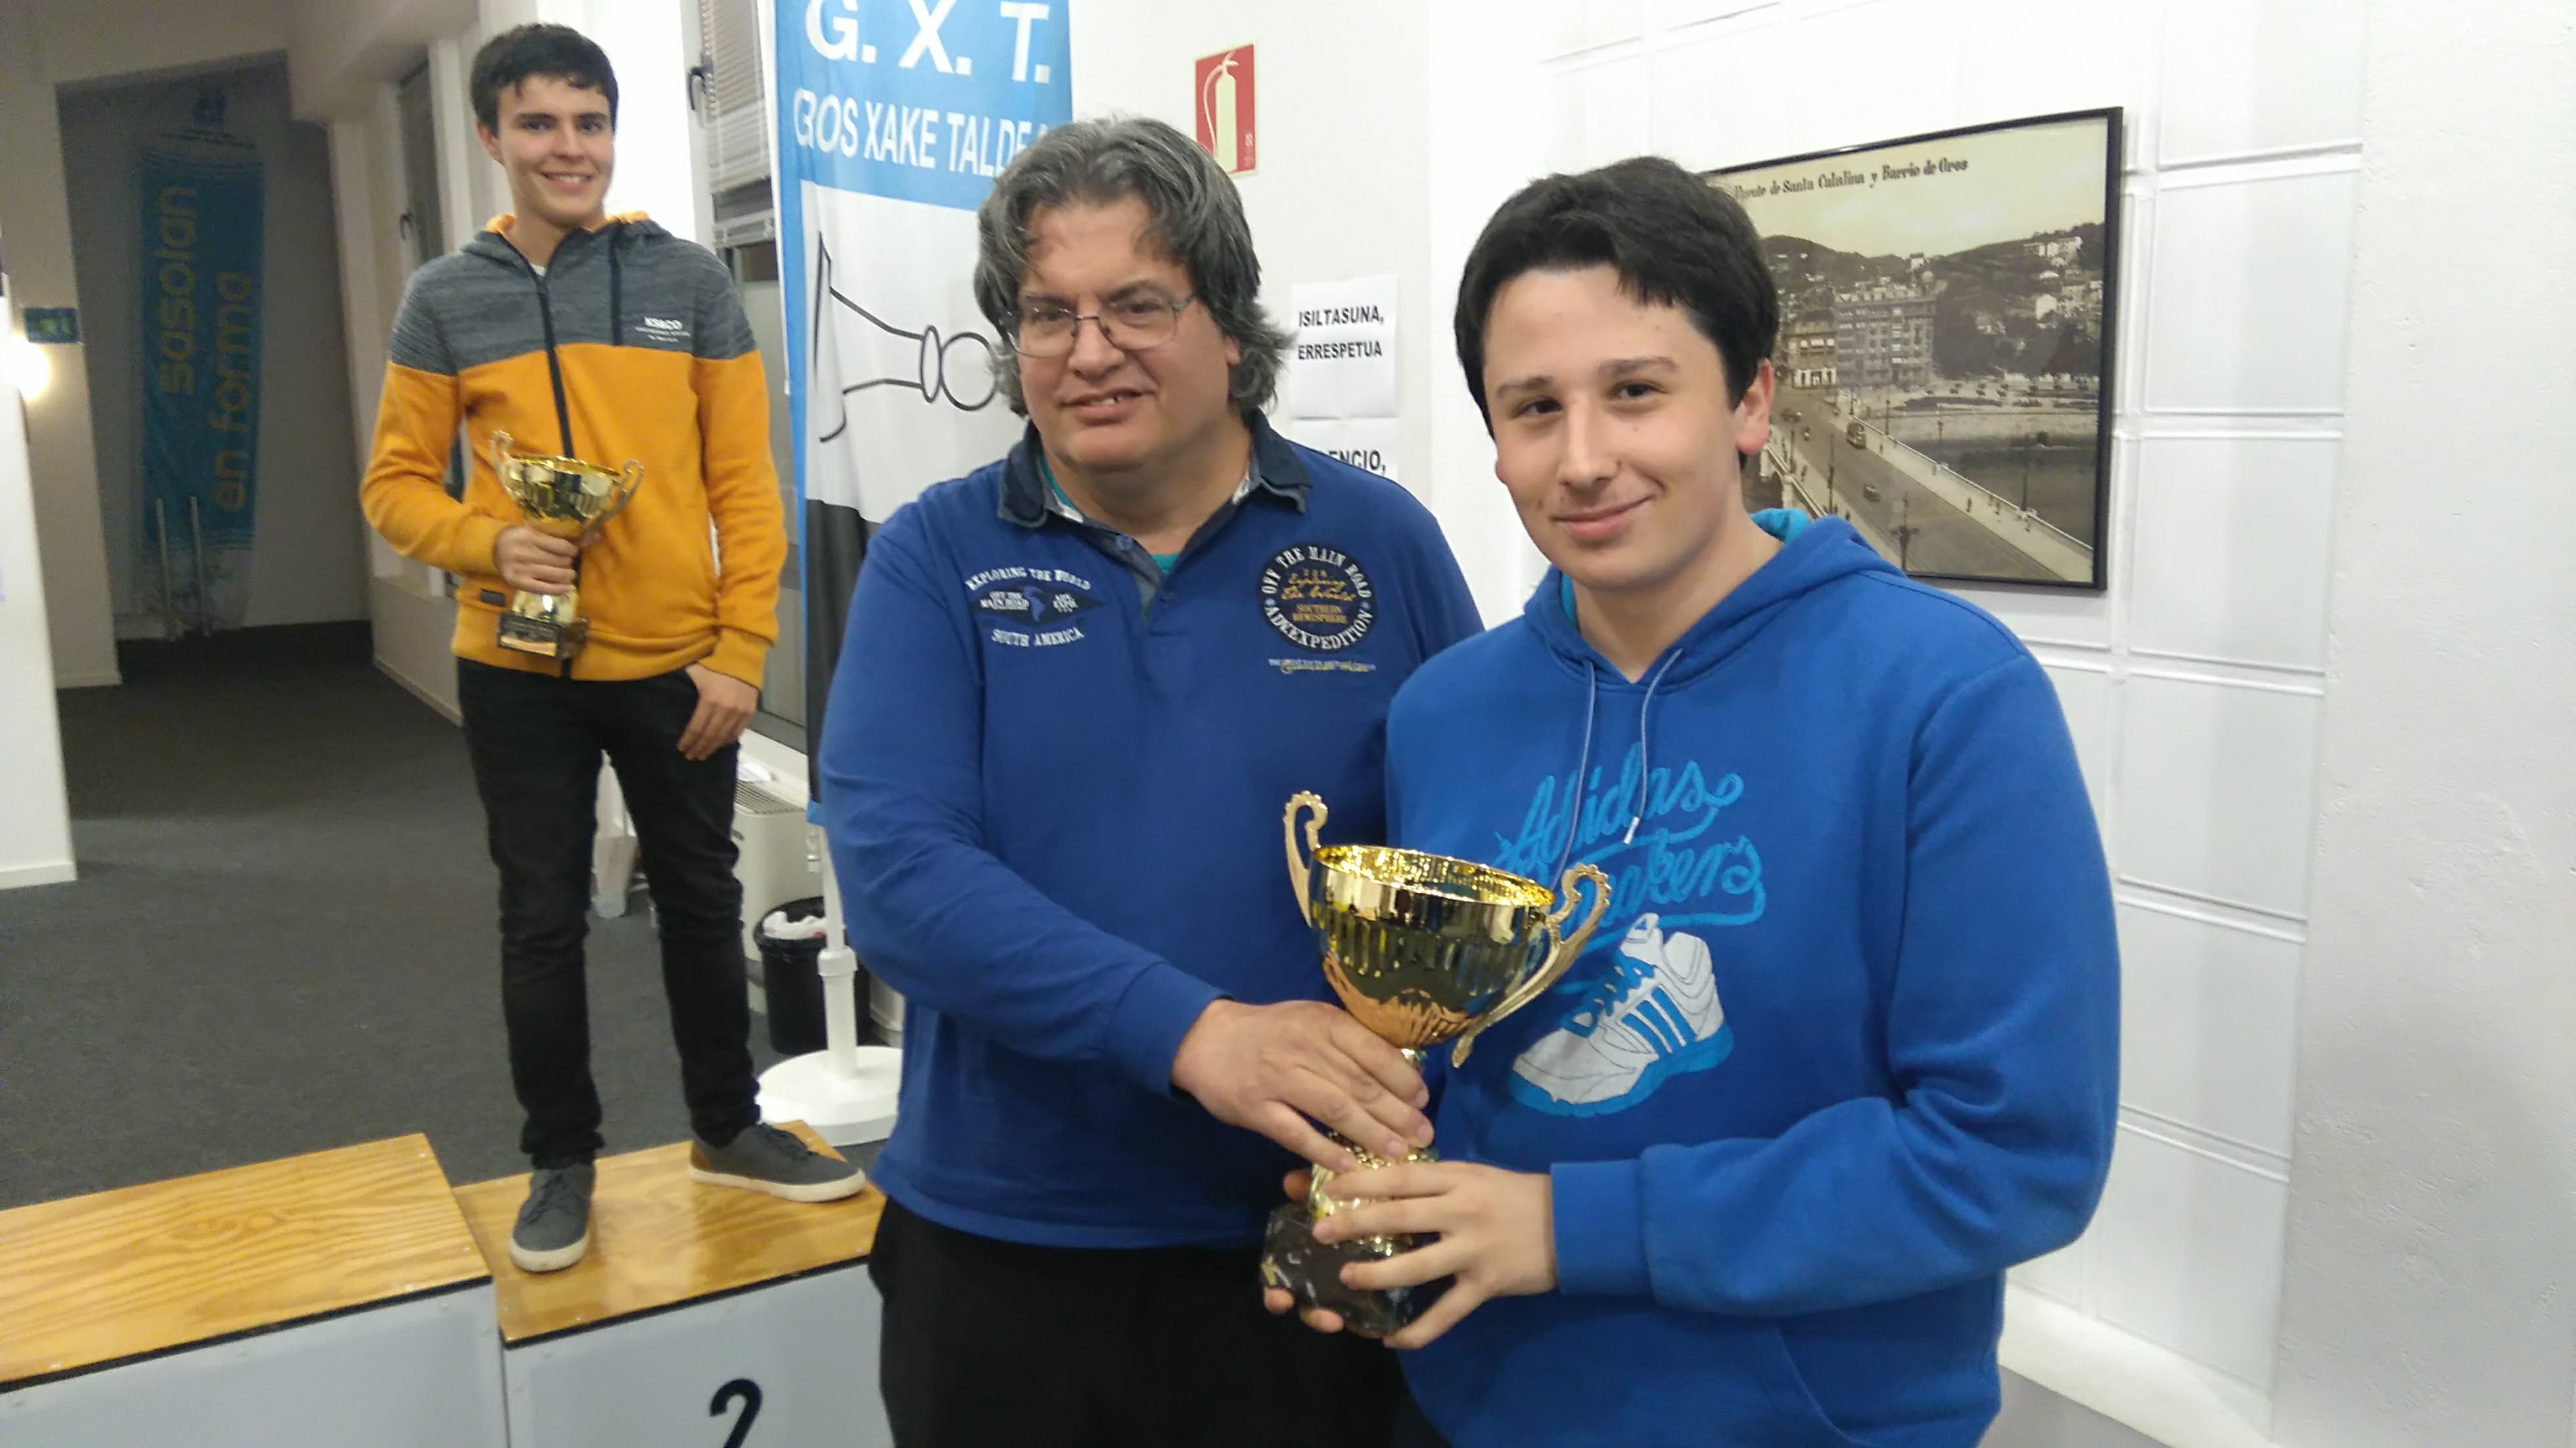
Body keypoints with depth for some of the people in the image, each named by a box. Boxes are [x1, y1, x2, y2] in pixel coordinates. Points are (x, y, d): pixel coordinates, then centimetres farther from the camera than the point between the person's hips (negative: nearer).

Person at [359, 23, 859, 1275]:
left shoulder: (690, 281, 1)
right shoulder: (445, 300, 2)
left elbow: (743, 483, -1)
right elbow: (396, 486, 4)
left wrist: (740, 652, -7)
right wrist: (490, 543, -17)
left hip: (676, 665, 0)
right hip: (517, 673, 0)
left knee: (701, 902, 13)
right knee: (542, 922, 9)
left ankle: (727, 1129, 31)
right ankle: (560, 1159, 27)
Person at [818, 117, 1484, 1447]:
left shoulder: (1379, 541, -1)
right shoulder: (933, 559, -3)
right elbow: (893, 865, -15)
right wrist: (1191, 1032, -26)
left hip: (1317, 1240, 0)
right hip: (1000, 1242, 1)